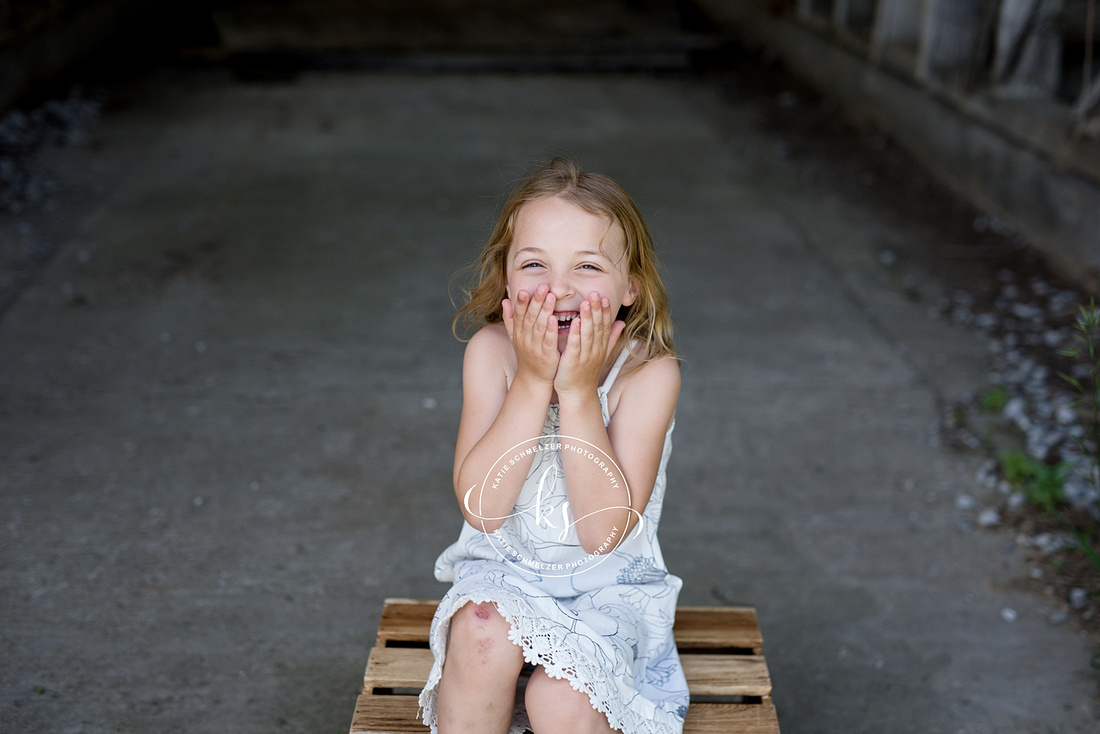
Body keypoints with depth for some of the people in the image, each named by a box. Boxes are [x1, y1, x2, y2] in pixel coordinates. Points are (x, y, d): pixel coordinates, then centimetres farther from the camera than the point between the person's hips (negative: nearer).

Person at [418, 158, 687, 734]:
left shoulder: (648, 372, -17)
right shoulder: (491, 353, -11)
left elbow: (604, 532, -24)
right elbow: (481, 507, -21)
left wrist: (578, 392, -28)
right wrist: (533, 381, -26)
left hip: (607, 587, -1)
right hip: (503, 570, 2)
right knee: (485, 633, -29)